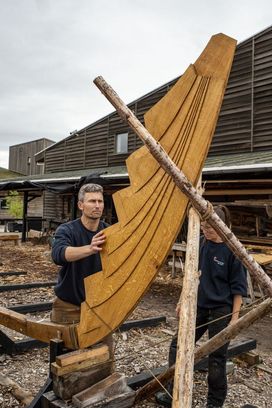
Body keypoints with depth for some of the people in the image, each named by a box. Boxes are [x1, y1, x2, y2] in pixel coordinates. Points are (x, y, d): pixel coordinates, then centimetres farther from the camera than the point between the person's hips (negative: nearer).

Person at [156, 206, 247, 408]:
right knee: (178, 345, 6)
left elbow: (238, 287, -11)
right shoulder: (200, 243, 0)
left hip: (220, 310, -6)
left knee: (216, 357, 6)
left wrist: (235, 315, -13)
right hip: (198, 306, 6)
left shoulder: (232, 250, -15)